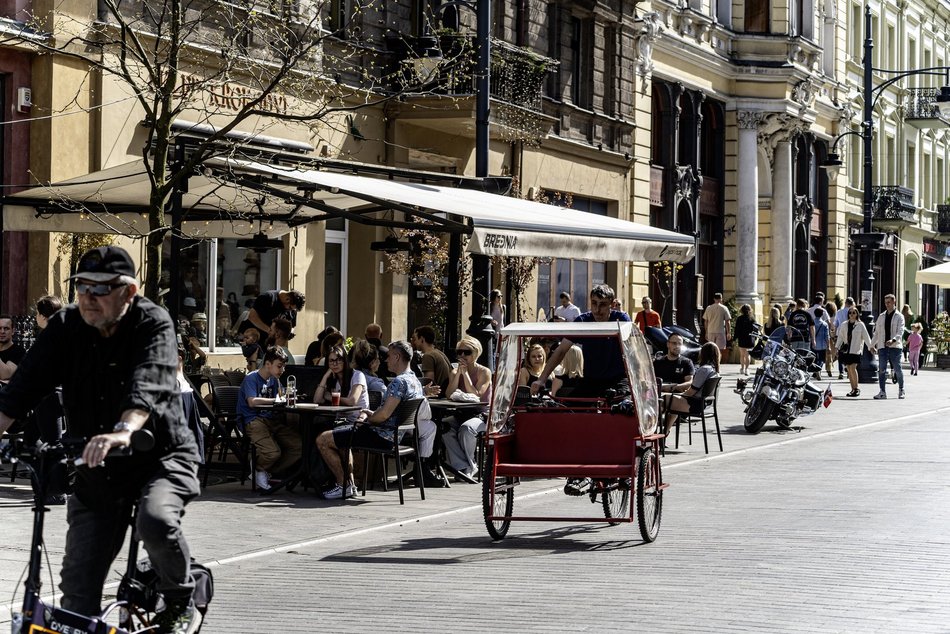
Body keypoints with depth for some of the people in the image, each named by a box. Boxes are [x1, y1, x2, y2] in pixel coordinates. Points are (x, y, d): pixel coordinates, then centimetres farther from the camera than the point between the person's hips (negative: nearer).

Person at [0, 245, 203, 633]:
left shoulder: (153, 324, -14)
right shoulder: (65, 328, -3)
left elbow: (149, 384, -33)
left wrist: (123, 432, -52)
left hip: (161, 455, -4)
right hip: (96, 469, 4)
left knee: (157, 520, -33)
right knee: (78, 584, -3)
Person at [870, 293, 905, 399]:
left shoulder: (899, 317, 1)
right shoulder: (881, 316, 14)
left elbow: (900, 332, -11)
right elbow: (877, 332, 19)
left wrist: (893, 340, -28)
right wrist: (872, 345, 14)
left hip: (895, 347, -4)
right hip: (882, 347, 4)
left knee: (897, 370, 3)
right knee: (881, 370, -2)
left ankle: (901, 391, 18)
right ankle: (882, 392, 0)